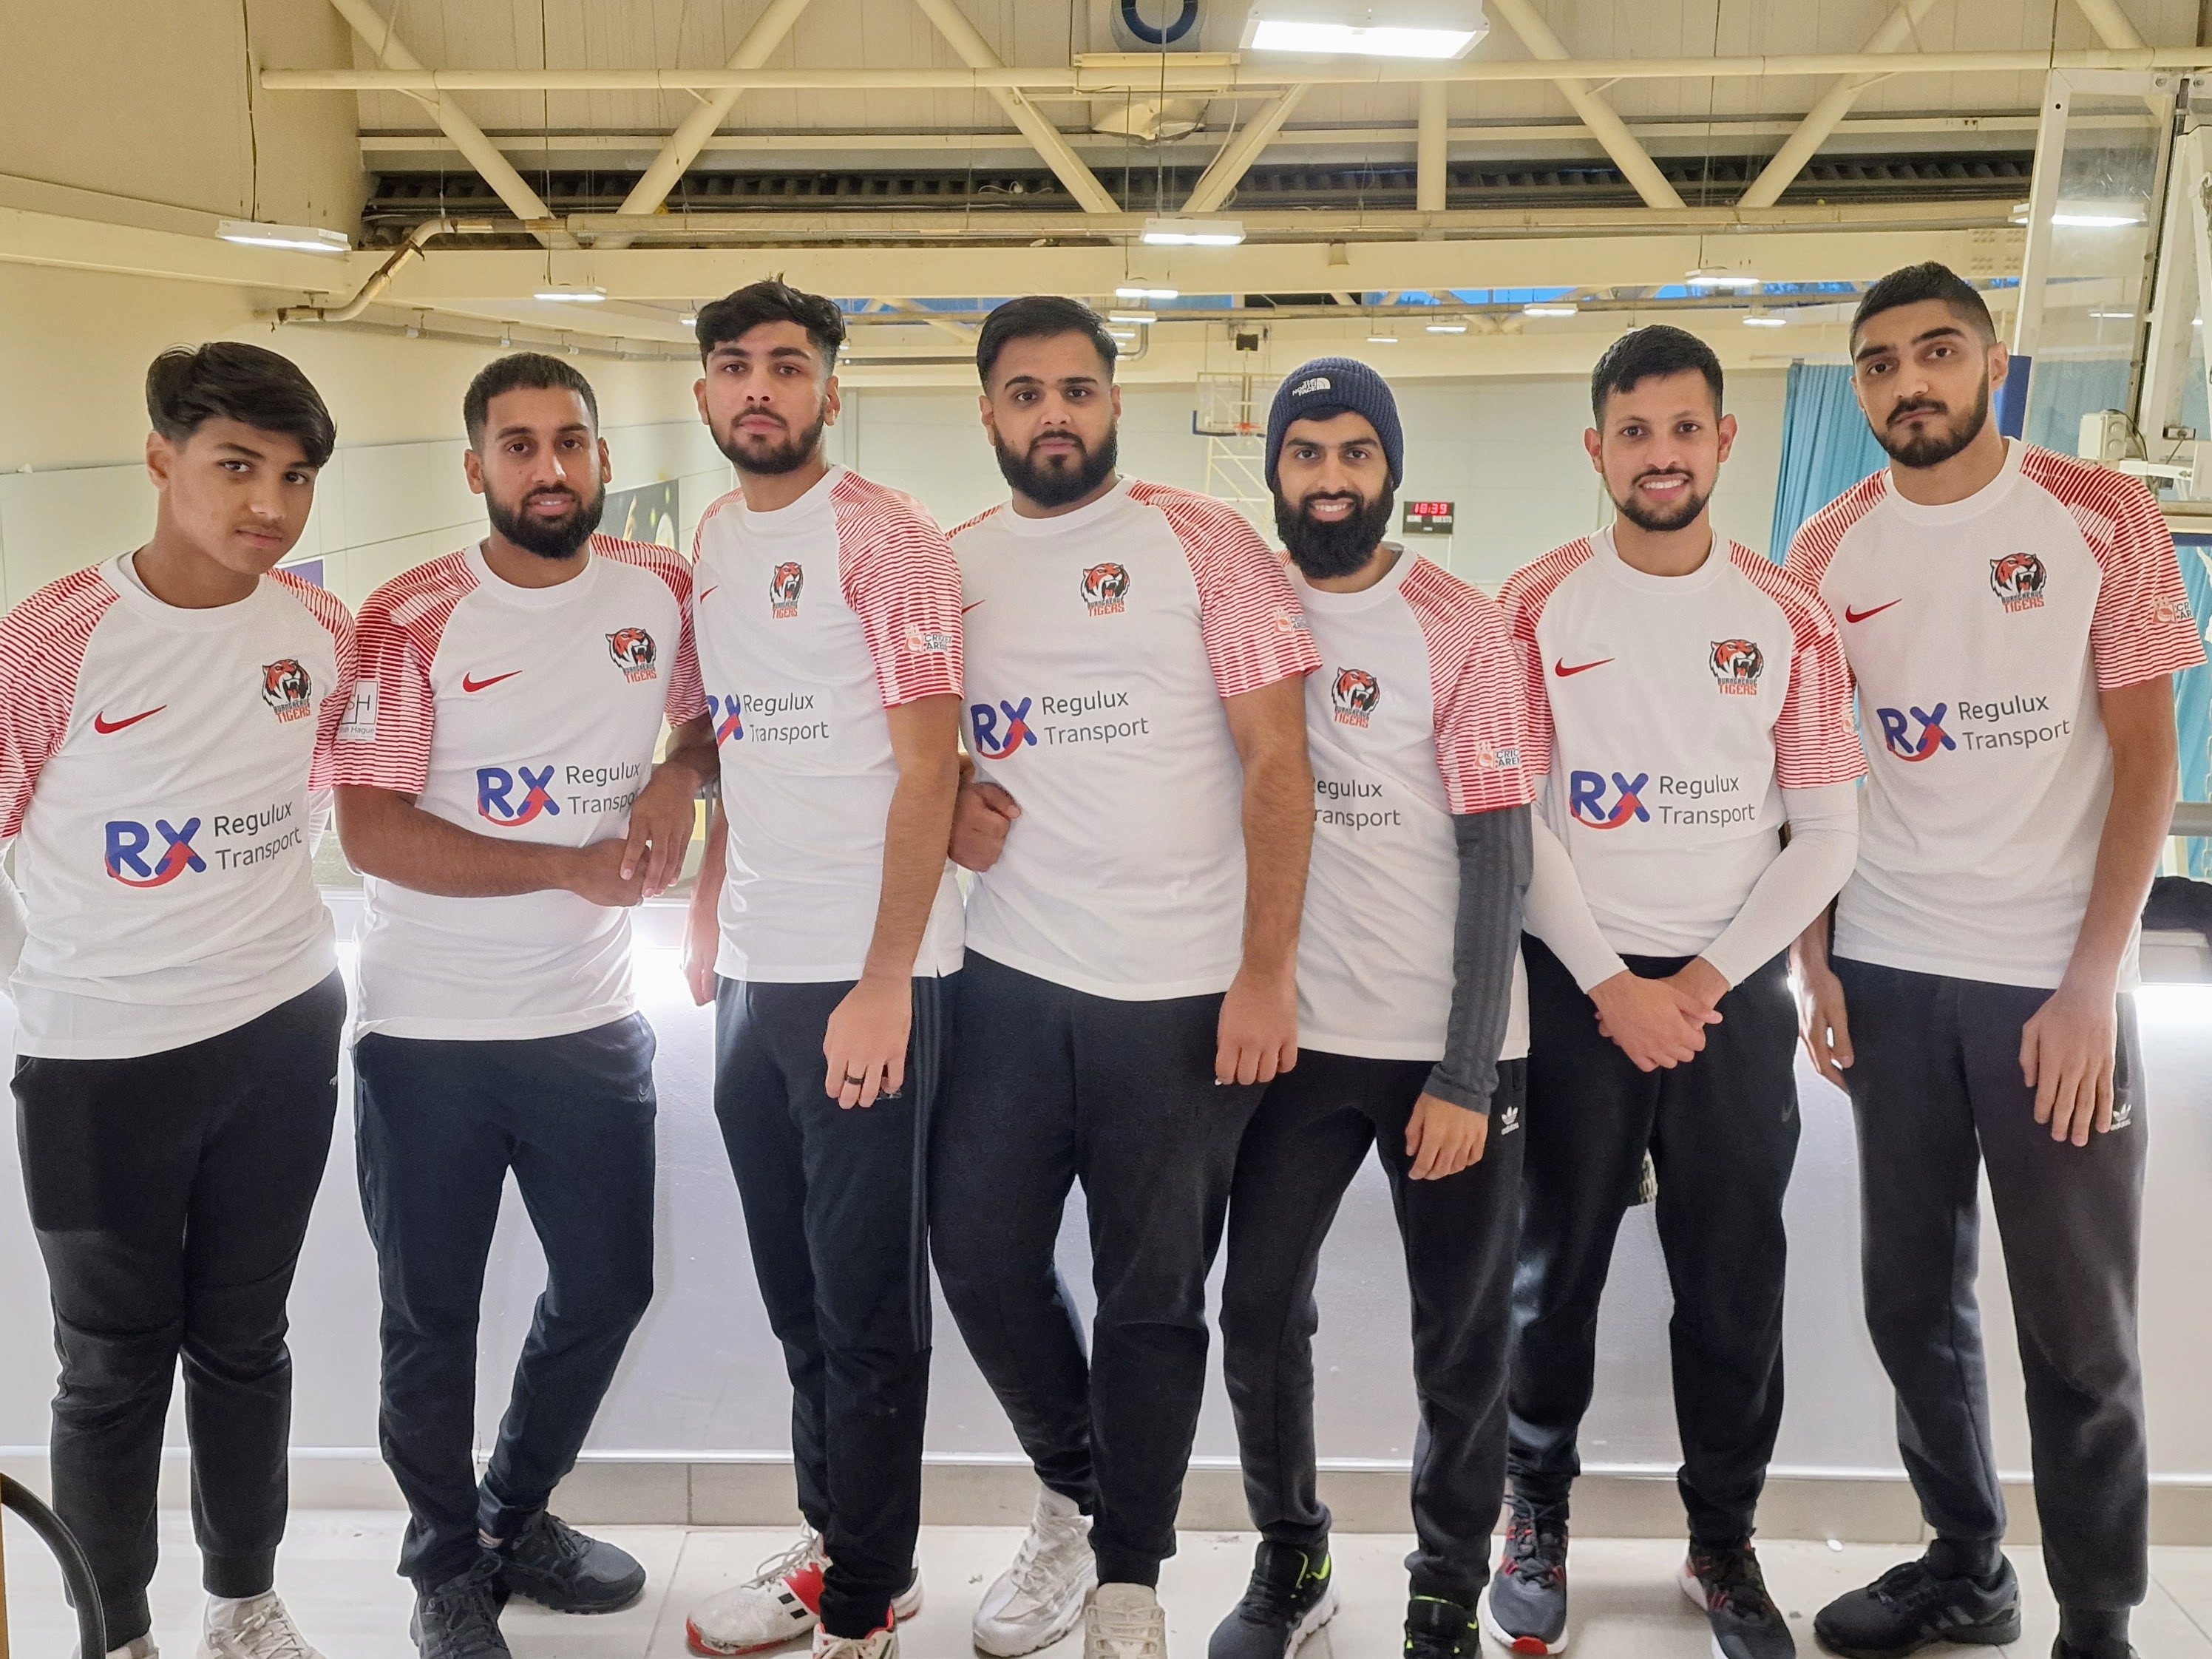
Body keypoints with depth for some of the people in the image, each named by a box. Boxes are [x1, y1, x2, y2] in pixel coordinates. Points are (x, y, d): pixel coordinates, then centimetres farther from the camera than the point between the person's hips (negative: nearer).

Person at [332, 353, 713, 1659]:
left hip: (595, 1025, 3)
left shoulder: (664, 592, -1)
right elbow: (370, 830, -16)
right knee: (433, 1316, 11)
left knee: (609, 1289, 15)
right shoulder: (412, 619, -11)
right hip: (430, 1036, -3)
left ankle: (520, 1517, 41)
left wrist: (680, 777, -8)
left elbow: (717, 715, 15)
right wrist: (570, 867, -20)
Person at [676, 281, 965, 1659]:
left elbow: (929, 769, -15)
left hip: (868, 977, -7)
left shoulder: (884, 538, -10)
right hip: (754, 974, 7)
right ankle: (835, 1548, 31)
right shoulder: (715, 542, 13)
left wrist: (885, 980, -19)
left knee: (867, 1299, 3)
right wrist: (709, 916, 16)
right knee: (796, 1289, 16)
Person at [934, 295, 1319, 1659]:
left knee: (1153, 1297, 6)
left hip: (1187, 994, -3)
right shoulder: (953, 566, 9)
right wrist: (948, 806, -3)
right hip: (1012, 980, 4)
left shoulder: (1202, 543, -3)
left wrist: (1268, 972, -13)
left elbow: (1278, 762, -7)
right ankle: (1077, 1496, 33)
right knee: (980, 1253, 6)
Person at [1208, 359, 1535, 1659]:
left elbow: (1498, 858, -8)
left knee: (1464, 1345, 8)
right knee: (1260, 1315, 8)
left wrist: (1465, 1075, -13)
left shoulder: (1464, 630, -6)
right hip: (1292, 1036, 3)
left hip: (1449, 1049, -2)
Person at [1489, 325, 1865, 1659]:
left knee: (1737, 1278, 8)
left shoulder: (1789, 620, 2)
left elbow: (1827, 835, 1)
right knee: (1557, 1264, 8)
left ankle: (1725, 1541, 25)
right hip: (1576, 983, -1)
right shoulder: (1539, 606, -2)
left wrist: (1712, 975, -9)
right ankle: (1539, 1515, 26)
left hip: (1735, 986, 1)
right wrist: (1611, 984, -12)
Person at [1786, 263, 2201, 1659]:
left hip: (2058, 978, -3)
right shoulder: (1830, 554, 6)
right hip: (1888, 975, 3)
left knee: (2078, 1327, 3)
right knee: (1916, 1298, 10)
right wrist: (1814, 959, 1)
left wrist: (2094, 980, -12)